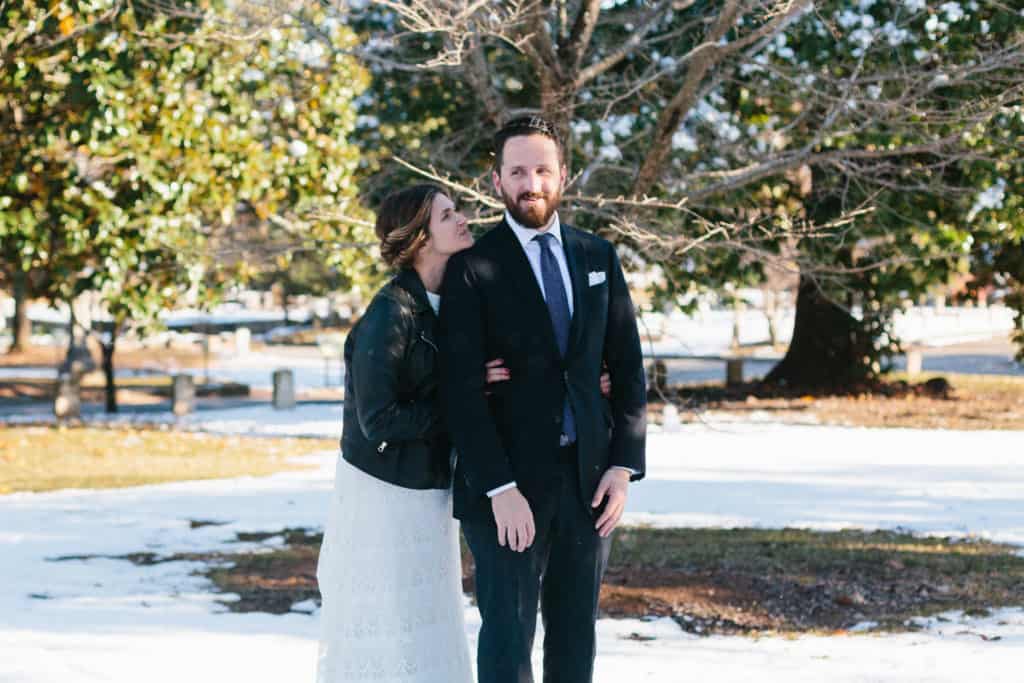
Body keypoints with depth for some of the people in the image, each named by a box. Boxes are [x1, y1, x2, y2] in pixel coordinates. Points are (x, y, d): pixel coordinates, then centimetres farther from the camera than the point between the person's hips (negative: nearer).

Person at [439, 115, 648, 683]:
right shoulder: (473, 267, -6)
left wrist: (623, 465, -1)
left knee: (576, 633, 10)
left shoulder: (598, 258, 9)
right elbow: (462, 391, -11)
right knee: (508, 634, -1)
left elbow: (627, 369, 10)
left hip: (588, 477, 4)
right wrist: (500, 488, -17)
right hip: (508, 480, -4)